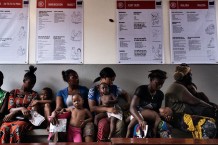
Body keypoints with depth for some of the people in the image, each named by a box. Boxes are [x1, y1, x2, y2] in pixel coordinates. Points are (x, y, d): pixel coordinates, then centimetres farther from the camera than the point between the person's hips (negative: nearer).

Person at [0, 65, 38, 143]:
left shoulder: (34, 95, 11)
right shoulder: (13, 92, 15)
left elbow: (29, 111, 0)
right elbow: (11, 109, 3)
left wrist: (13, 113, -11)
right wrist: (21, 108, -18)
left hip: (25, 120, -1)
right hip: (12, 119, 2)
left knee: (16, 129, -38)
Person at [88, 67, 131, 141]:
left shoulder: (115, 88, 12)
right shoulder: (93, 90, 2)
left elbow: (125, 94, 31)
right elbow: (92, 108, -7)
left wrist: (129, 104, 9)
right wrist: (107, 109, -21)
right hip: (100, 115, -2)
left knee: (120, 123, -33)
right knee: (103, 123, -38)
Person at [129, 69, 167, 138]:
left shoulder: (160, 94, -1)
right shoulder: (141, 89, -17)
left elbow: (157, 110, 7)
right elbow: (132, 107, -29)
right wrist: (140, 120, -47)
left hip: (150, 118, 5)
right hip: (137, 114, -4)